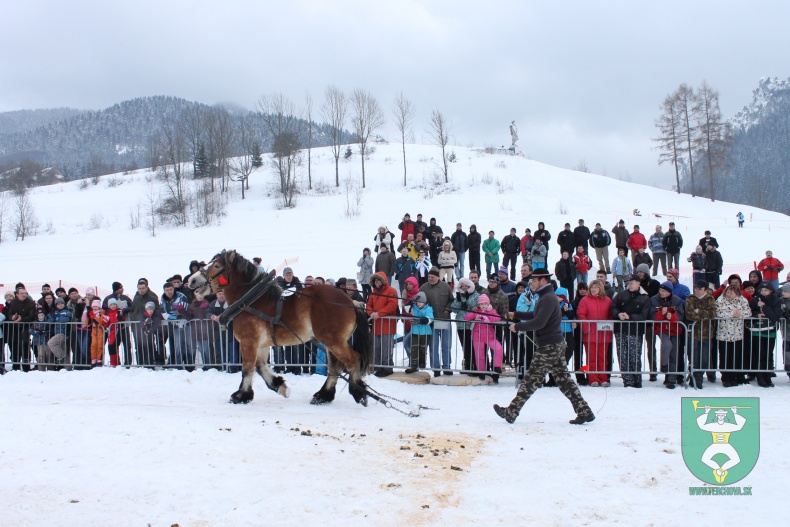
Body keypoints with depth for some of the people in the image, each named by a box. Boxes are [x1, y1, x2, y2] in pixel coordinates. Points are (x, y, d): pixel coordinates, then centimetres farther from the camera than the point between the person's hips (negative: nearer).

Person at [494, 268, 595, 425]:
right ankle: (584, 412, 7)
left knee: (531, 381, -3)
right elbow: (537, 315, 24)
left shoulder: (548, 298, -17)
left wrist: (517, 327, -19)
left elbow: (539, 322, -28)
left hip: (548, 347, -10)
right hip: (556, 344, 10)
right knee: (564, 380, 9)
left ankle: (511, 412, 4)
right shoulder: (547, 296, 15)